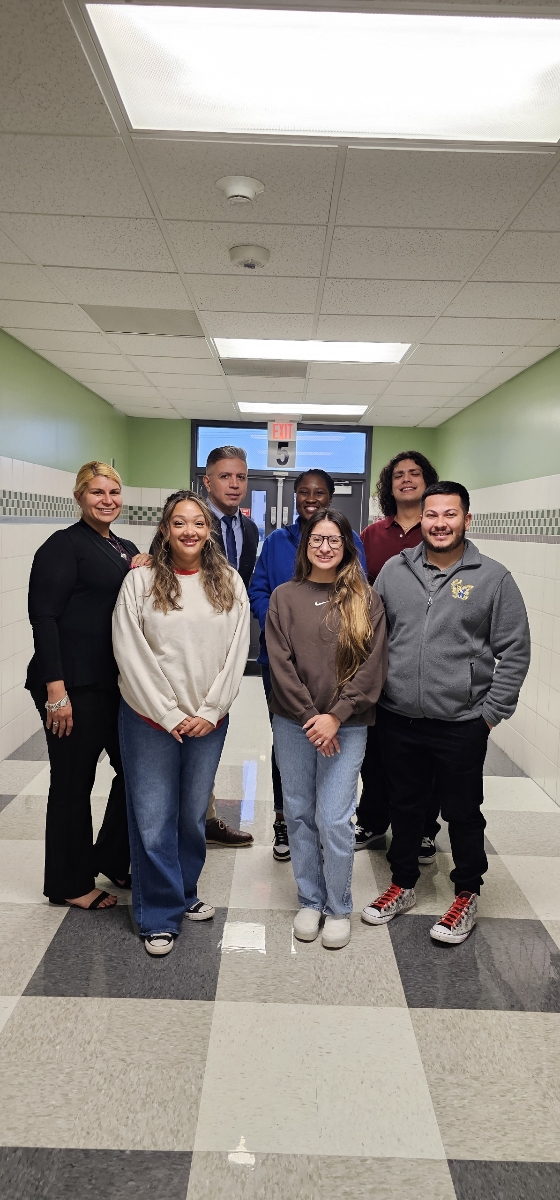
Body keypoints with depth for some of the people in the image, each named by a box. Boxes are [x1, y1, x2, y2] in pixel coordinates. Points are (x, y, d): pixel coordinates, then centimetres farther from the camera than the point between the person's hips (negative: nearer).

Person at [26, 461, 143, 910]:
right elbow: (44, 618, -14)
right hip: (75, 686, -8)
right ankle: (69, 885, 23)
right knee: (73, 783, 5)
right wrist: (56, 691, -20)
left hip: (120, 683, 8)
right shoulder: (64, 546, -8)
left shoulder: (127, 550, 15)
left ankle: (112, 859, 35)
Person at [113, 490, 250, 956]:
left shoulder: (230, 583, 2)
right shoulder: (139, 582, -5)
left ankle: (184, 891, 38)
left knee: (194, 815, 16)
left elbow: (237, 652, 0)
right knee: (153, 822, 2)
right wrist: (170, 716, -11)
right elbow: (131, 656, -8)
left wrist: (209, 712, -7)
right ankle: (160, 915, 21)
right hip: (151, 720, -2)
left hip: (209, 721, 3)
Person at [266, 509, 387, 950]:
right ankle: (310, 901, 30)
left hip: (346, 726, -2)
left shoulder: (366, 600, 0)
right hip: (293, 723, 2)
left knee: (334, 820, -1)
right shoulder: (284, 597, 2)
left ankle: (339, 909, 21)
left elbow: (373, 665, -5)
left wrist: (335, 716, -12)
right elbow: (280, 662, -3)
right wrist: (309, 716, -11)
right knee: (299, 814, 11)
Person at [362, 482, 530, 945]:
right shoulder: (394, 569, 2)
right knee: (405, 807, 18)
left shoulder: (493, 577, -6)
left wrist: (491, 712, -5)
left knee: (463, 813, 13)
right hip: (398, 719, 3)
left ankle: (467, 895, 35)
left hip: (462, 725, -3)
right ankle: (403, 885, 39)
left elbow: (515, 651, -3)